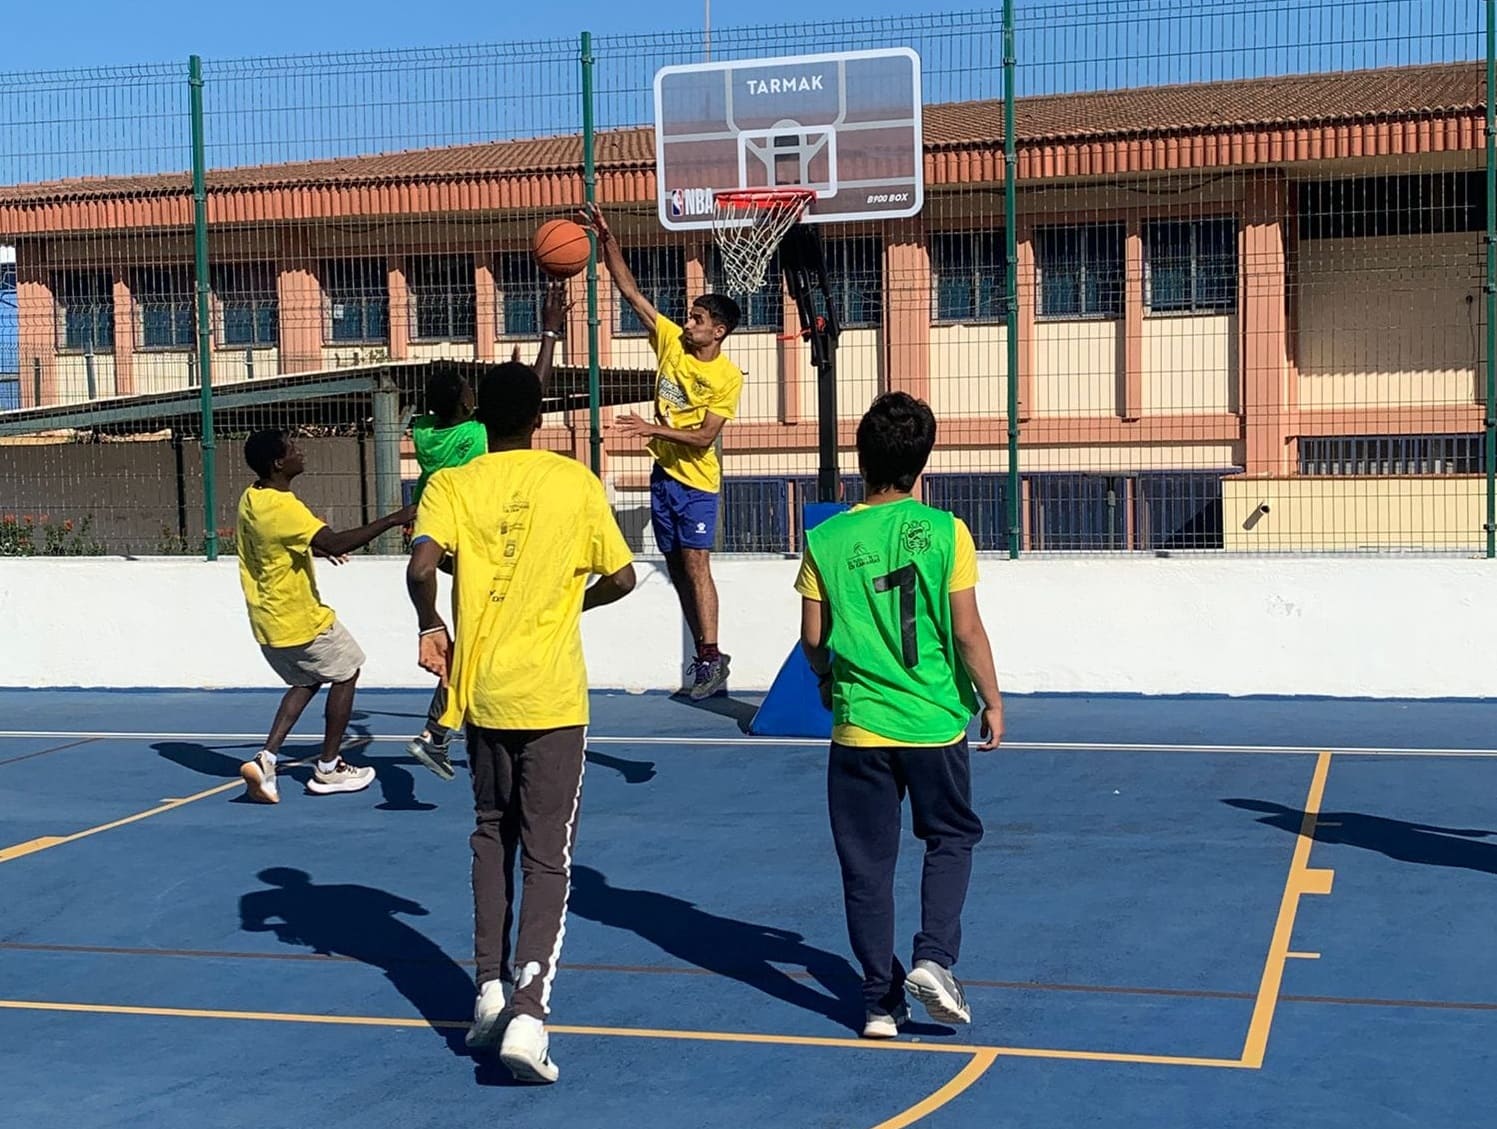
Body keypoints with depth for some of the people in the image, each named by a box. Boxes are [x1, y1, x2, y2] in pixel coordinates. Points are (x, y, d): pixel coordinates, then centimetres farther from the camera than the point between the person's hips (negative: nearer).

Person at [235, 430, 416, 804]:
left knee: (307, 682, 22)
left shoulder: (251, 499, 4)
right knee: (345, 673, 12)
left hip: (268, 621, 9)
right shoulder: (282, 507, -26)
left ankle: (266, 758, 5)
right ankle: (328, 769, 17)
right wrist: (394, 520, -35)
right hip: (300, 620, -9)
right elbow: (334, 542, -37)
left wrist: (316, 548, 22)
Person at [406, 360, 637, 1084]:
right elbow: (621, 578, 5)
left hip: (482, 690, 2)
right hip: (553, 696, -2)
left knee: (491, 837, 21)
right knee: (547, 857, 0)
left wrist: (430, 628, -3)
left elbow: (422, 565, -18)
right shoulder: (575, 483, 0)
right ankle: (528, 1014, -13)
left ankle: (491, 991, 19)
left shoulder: (451, 485, -1)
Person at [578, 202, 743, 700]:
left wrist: (653, 429, -26)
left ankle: (710, 657, -12)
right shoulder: (671, 341, 1)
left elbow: (704, 436, -18)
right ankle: (706, 658, 15)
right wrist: (606, 239, -6)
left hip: (697, 480, -6)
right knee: (678, 567, 8)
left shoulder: (728, 377, -13)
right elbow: (630, 290, 1)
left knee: (695, 564, -13)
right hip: (663, 473, 6)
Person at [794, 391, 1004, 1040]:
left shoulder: (826, 540, -4)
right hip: (936, 721, -1)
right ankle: (933, 958, 3)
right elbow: (967, 631, -7)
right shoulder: (945, 533, -8)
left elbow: (812, 637, 2)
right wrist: (992, 701, 6)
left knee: (867, 865, 9)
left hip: (857, 725, 1)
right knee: (951, 839, 20)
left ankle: (881, 1001, 13)